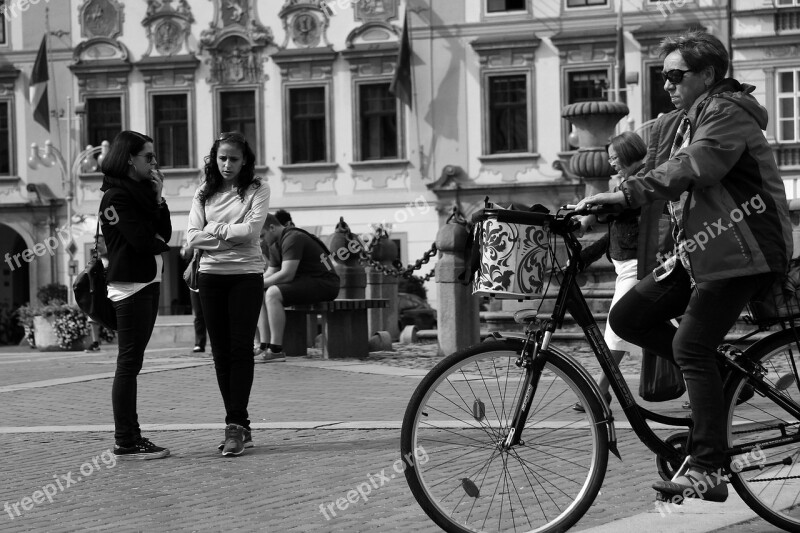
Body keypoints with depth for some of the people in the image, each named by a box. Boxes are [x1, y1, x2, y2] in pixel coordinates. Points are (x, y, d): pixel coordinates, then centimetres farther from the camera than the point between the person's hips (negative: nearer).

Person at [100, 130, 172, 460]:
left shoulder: (142, 191, 16)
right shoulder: (117, 196, -11)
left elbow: (164, 233, 9)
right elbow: (141, 240, -18)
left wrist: (158, 198, 0)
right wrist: (161, 243, 1)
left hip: (149, 281, 9)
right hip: (130, 284, -9)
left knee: (132, 362, 11)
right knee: (129, 363, -7)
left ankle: (130, 437, 14)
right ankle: (125, 443, -5)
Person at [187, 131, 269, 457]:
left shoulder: (257, 190, 1)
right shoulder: (205, 192, 10)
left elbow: (250, 229, -13)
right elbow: (193, 237, 0)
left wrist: (215, 229, -4)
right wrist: (232, 234, -8)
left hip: (246, 274, -4)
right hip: (211, 275, 4)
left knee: (241, 349, -9)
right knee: (221, 352, 4)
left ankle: (236, 424, -9)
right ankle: (239, 427, 10)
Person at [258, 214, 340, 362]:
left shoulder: (293, 239, -18)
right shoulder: (275, 245, 14)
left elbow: (286, 275, -25)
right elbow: (270, 273, 14)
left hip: (324, 284, -11)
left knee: (273, 293, -27)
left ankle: (276, 349, -28)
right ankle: (264, 345, 2)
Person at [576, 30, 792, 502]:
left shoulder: (729, 113, -11)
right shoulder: (693, 120, 22)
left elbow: (694, 168, -28)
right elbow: (679, 180, 21)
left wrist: (628, 194, -36)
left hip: (741, 251, -10)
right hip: (700, 250, 10)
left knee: (690, 345, -17)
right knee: (629, 317, 0)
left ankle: (709, 471, -16)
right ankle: (721, 375, 9)